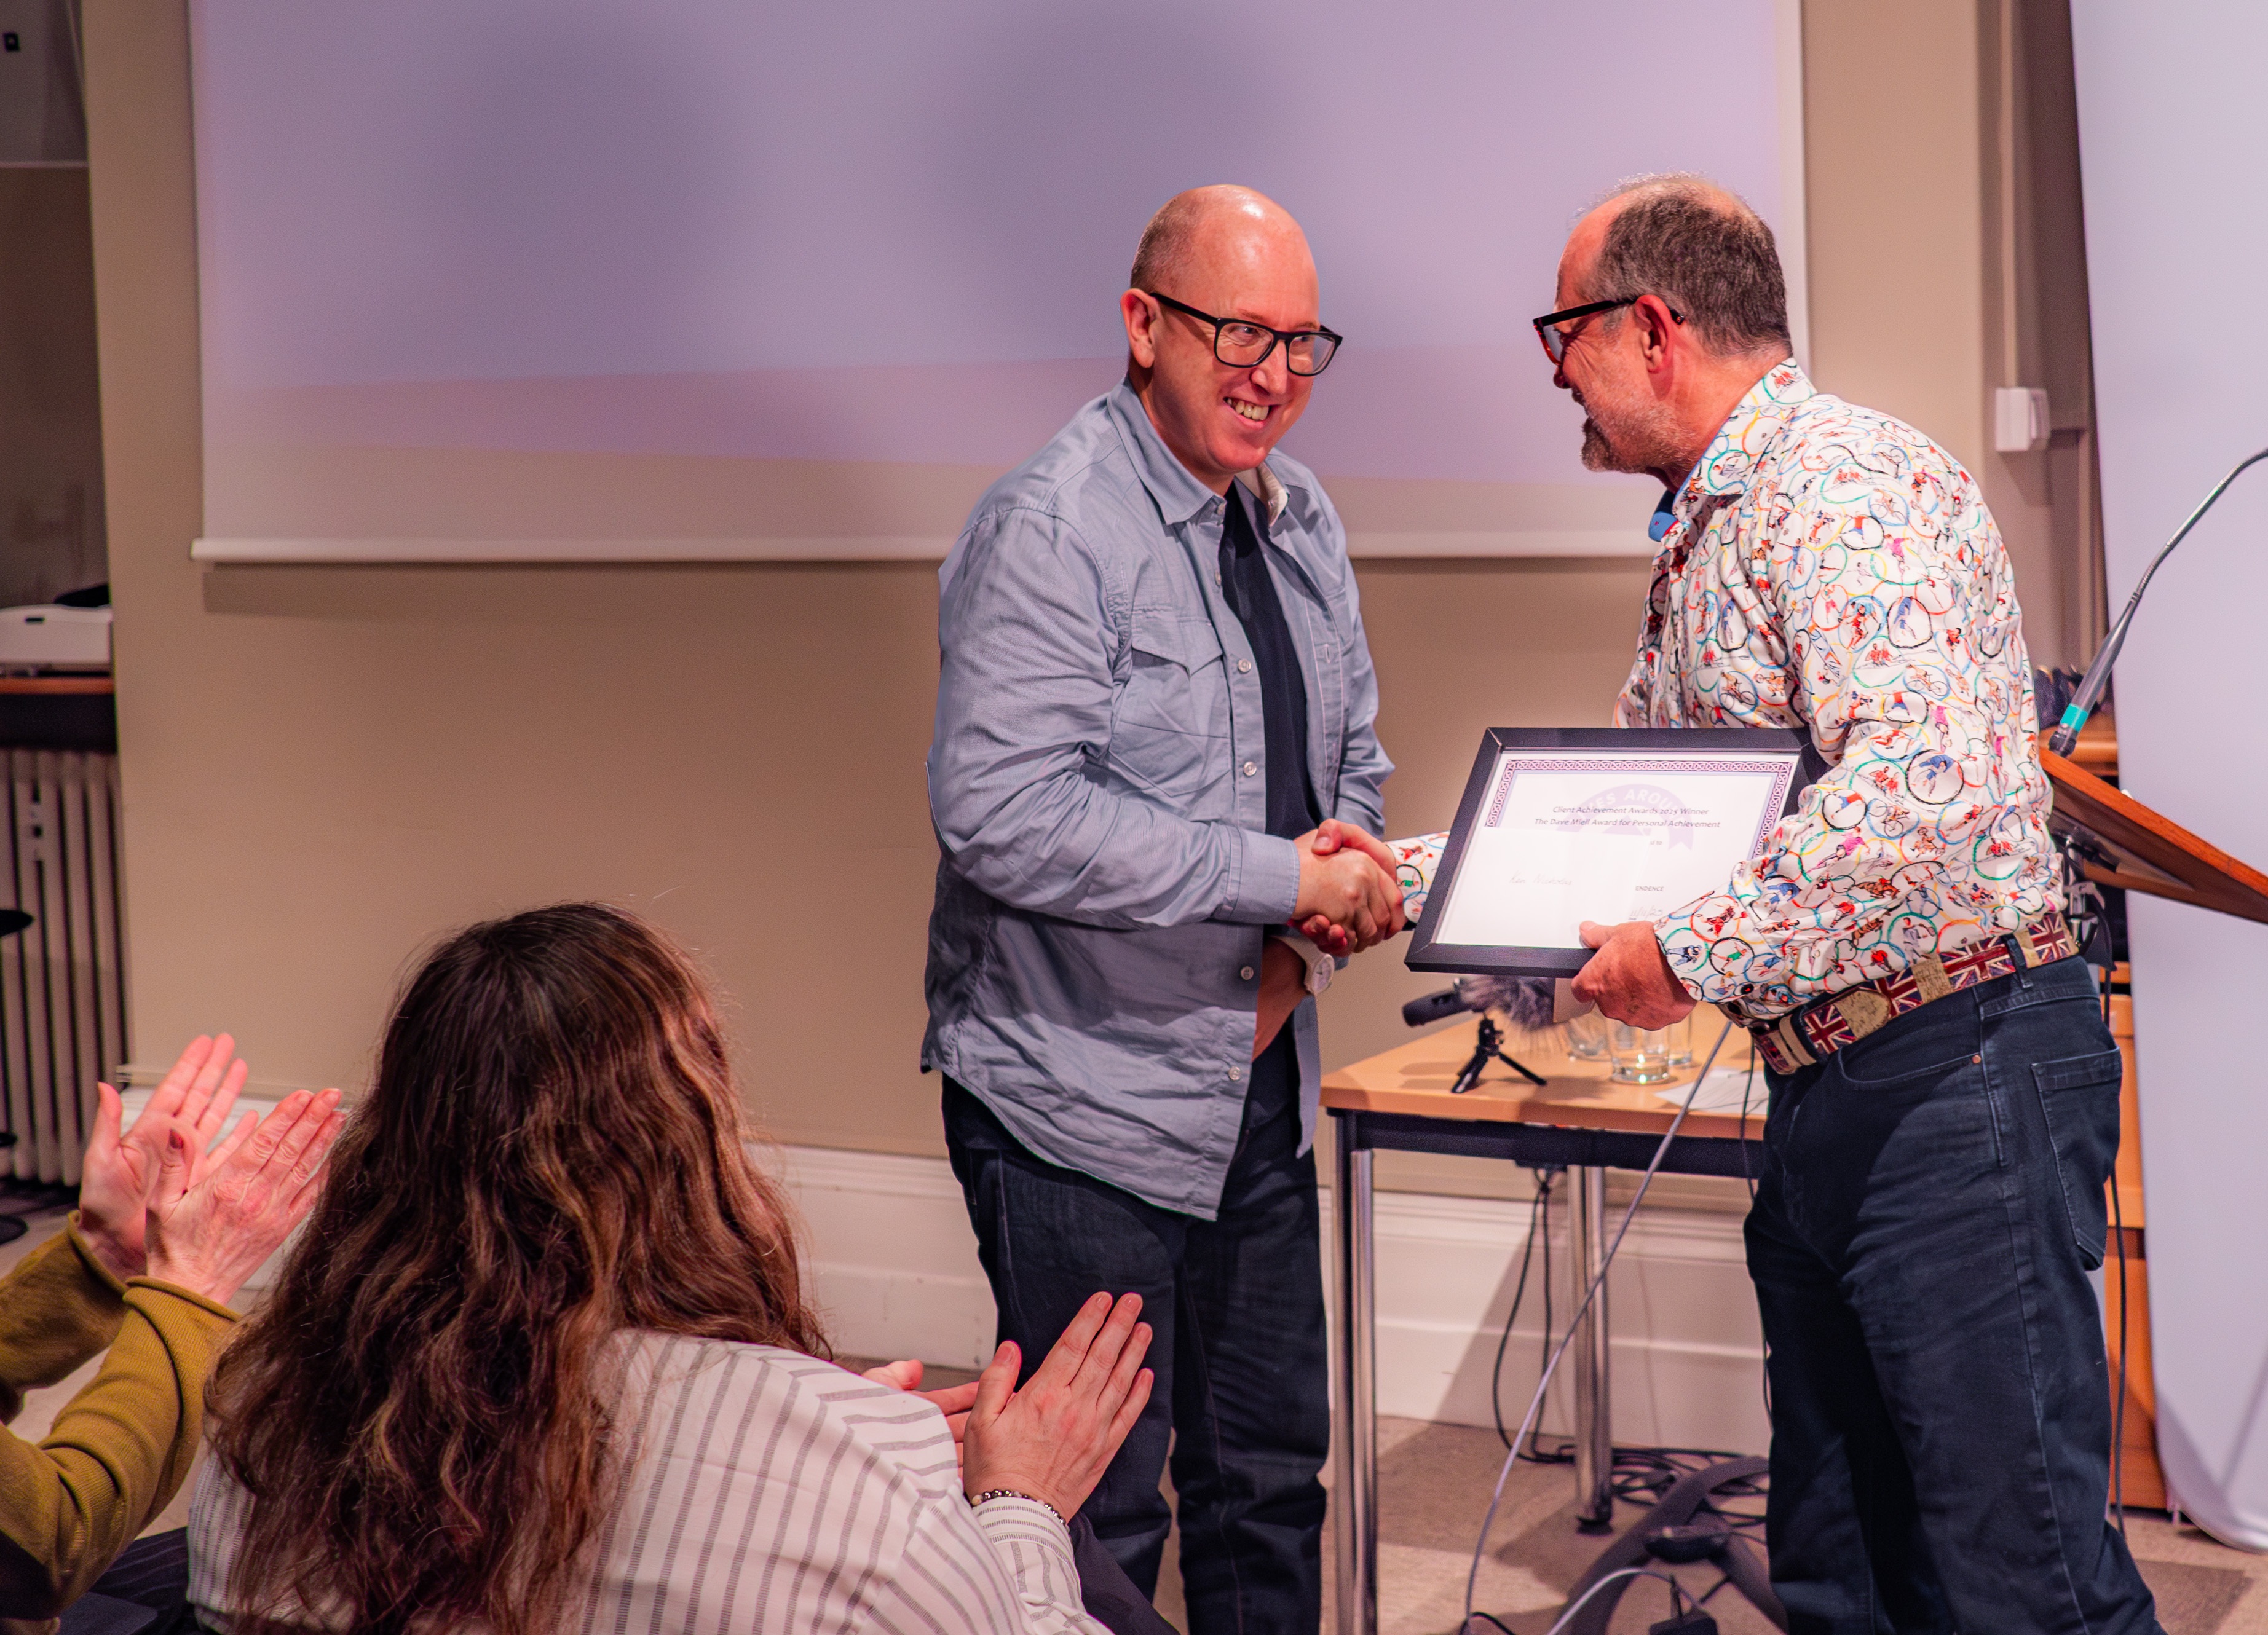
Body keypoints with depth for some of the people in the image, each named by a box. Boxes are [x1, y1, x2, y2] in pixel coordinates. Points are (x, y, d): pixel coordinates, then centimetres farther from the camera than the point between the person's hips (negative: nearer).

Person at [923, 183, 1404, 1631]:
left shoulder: (1300, 518, 10)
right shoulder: (1049, 530, -16)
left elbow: (1351, 751, 23)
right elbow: (1004, 814, -27)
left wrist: (1353, 857, -2)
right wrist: (1283, 879, -23)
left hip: (1261, 1086, 8)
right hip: (1086, 1101, -8)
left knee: (1272, 1478, 17)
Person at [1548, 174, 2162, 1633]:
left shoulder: (1842, 482, -15)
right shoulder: (1705, 528, 18)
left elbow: (1926, 781, -29)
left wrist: (1694, 951, -22)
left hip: (1956, 1068, -10)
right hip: (1831, 1087, 10)